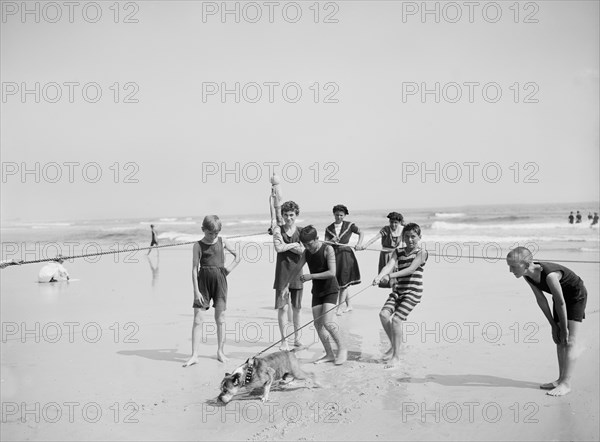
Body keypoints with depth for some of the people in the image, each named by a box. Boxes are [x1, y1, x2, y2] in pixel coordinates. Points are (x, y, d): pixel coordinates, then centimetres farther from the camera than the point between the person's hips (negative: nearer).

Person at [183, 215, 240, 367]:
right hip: (203, 281, -1)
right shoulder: (198, 245, -1)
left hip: (219, 280, 2)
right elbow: (194, 269, -4)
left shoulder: (222, 242, 5)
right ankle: (194, 355, -2)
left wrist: (230, 267, 2)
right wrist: (196, 291, -10)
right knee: (197, 319, -5)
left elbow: (237, 256, 19)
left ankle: (220, 351, 19)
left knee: (220, 318, 5)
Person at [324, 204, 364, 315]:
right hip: (334, 255, 3)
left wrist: (359, 243, -7)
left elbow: (360, 233, 9)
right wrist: (332, 240, -19)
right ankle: (349, 306, 24)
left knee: (344, 282, -6)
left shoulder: (349, 226, 0)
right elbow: (325, 243, 0)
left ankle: (339, 308, -2)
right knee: (337, 282, 9)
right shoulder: (329, 228, 6)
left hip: (346, 255, -3)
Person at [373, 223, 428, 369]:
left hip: (412, 292, -5)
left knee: (396, 319, -17)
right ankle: (394, 346, 8)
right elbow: (389, 266, -4)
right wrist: (379, 276, -25)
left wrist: (393, 274, -29)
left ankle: (396, 357, -6)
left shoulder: (422, 253, -2)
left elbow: (411, 269, -16)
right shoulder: (398, 252, 13)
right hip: (398, 291, 5)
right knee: (384, 314, -14)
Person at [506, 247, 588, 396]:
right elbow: (541, 299, -6)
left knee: (569, 342, -10)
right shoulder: (528, 275, -16)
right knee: (559, 341, 9)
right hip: (561, 296, 8)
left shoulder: (550, 275, -40)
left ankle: (566, 384, -7)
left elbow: (561, 303, -29)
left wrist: (564, 328, -17)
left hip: (576, 296, -8)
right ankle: (561, 379, 17)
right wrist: (553, 325, -3)